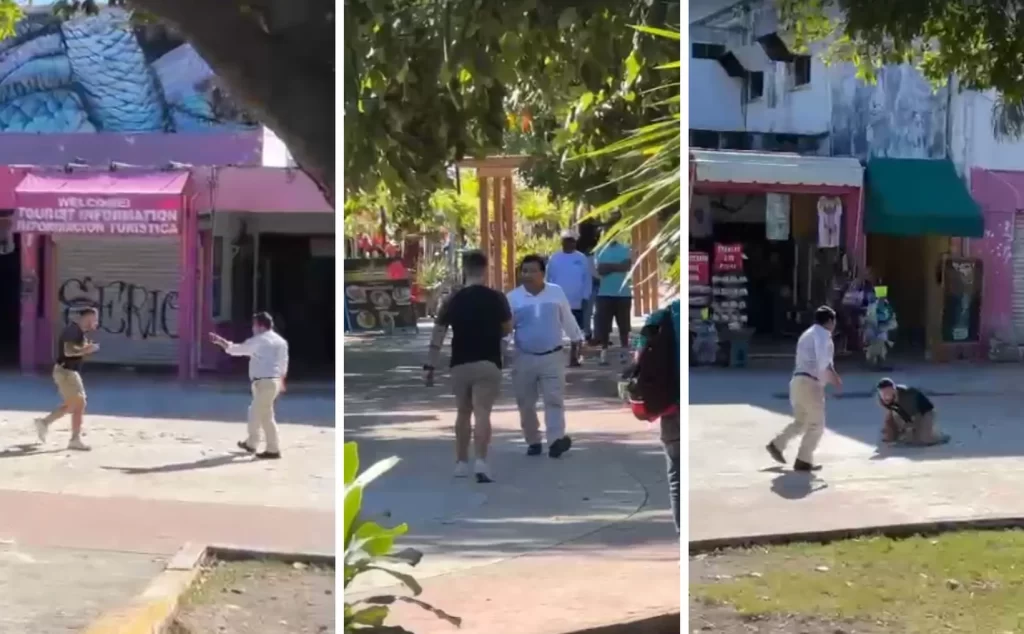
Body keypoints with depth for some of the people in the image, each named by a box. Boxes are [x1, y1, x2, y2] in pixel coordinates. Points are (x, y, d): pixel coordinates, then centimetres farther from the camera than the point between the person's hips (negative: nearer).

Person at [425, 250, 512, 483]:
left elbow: (438, 334, -1)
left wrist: (429, 366, 3)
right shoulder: (496, 298, -5)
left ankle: (461, 462, 24)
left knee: (463, 412, 18)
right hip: (488, 363, -2)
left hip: (460, 364, 2)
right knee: (482, 413, -6)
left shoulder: (454, 300, -1)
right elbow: (507, 330, 6)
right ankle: (480, 461, -21)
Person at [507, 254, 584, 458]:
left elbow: (567, 318, 13)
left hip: (552, 357, 0)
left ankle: (556, 439, -15)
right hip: (524, 358, 0)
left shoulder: (556, 292, 1)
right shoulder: (513, 297, -3)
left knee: (554, 399, -9)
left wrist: (578, 340, 19)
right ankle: (533, 441, 22)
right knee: (525, 403, 7)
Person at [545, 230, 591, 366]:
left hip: (576, 302, 0)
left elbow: (587, 279, 3)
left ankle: (574, 358, 11)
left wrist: (585, 297, -4)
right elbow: (549, 278, 5)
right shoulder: (554, 258, 3)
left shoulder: (582, 259, 2)